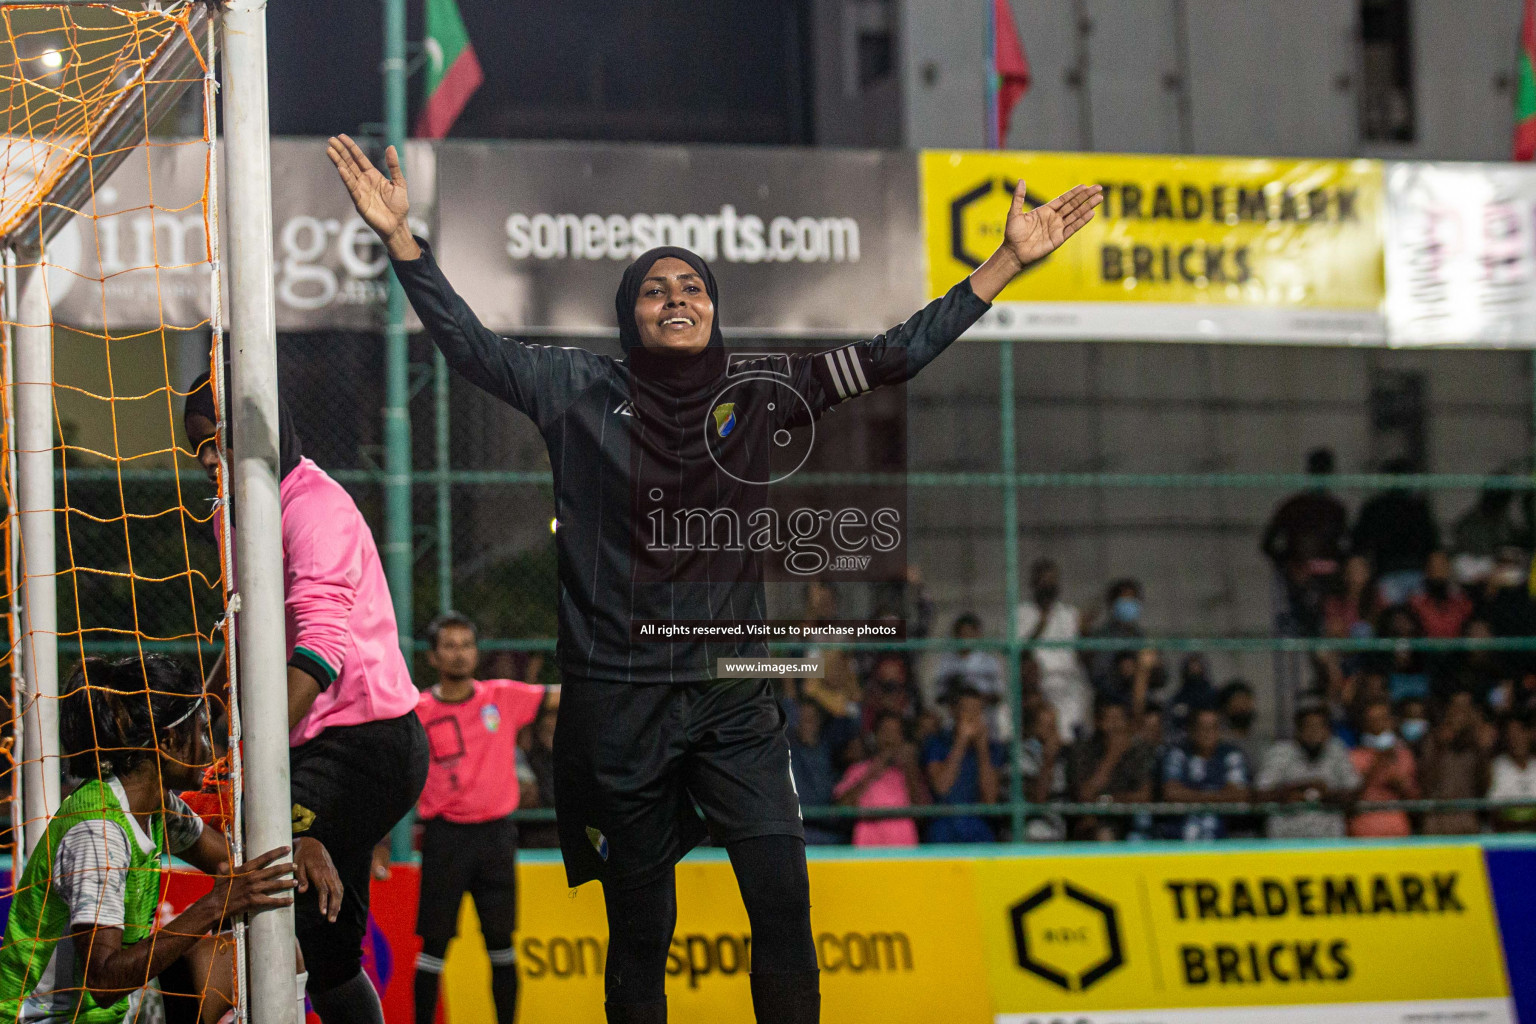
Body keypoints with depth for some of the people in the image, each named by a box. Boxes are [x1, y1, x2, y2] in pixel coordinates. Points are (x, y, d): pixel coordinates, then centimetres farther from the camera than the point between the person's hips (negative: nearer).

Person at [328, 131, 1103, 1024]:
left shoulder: (757, 395, 6)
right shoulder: (580, 391, 3)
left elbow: (894, 356, 6)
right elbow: (469, 344, -2)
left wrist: (1010, 262, 1)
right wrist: (401, 237, -15)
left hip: (735, 694, 2)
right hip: (618, 701, -1)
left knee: (784, 904, -7)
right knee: (641, 928, 5)